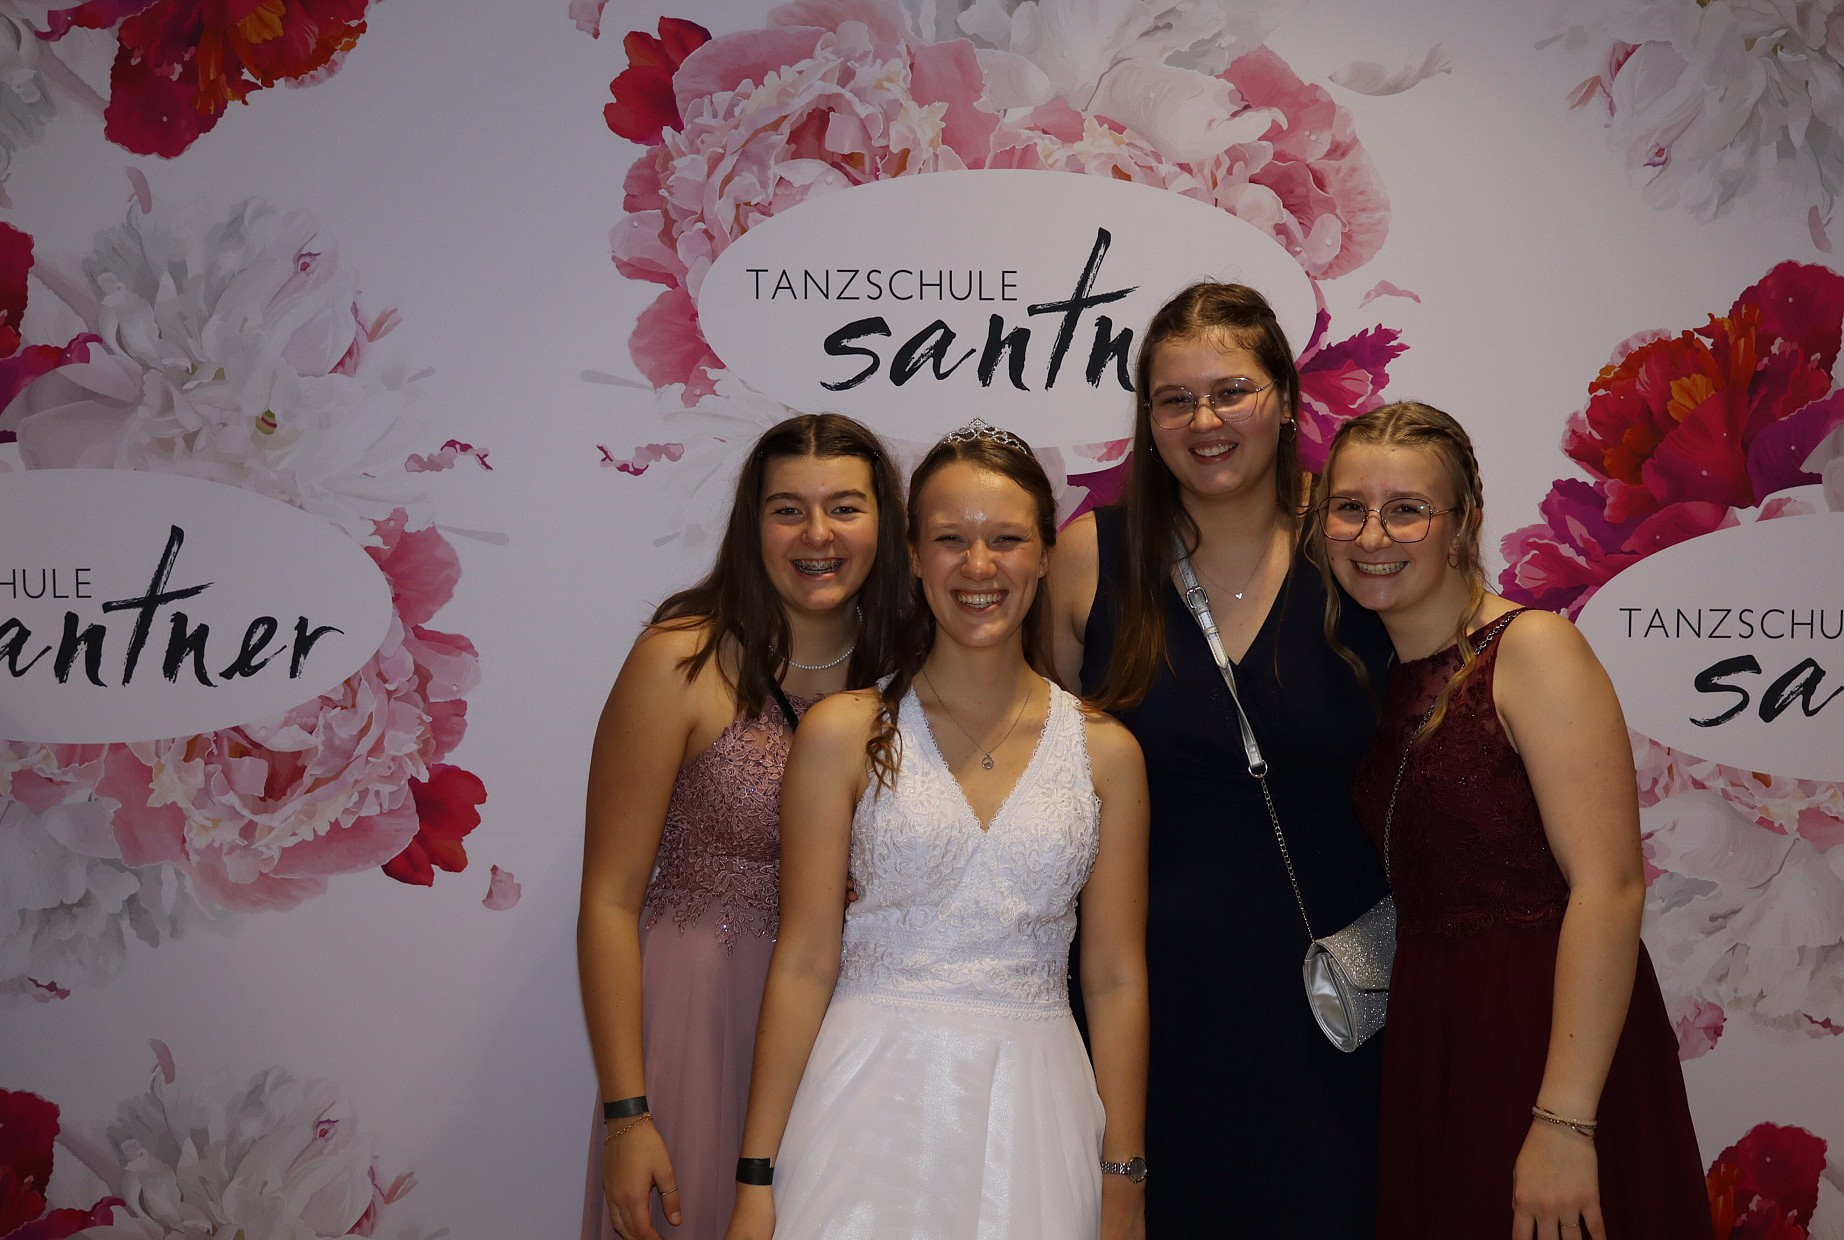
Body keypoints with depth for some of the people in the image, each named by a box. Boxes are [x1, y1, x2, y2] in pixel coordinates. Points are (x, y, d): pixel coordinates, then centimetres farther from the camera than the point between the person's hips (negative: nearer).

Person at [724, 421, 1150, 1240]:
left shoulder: (1104, 751, 3)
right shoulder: (844, 735, -2)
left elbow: (1116, 979, 5)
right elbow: (803, 963, -3)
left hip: (1032, 1112, 2)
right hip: (875, 1106, -1)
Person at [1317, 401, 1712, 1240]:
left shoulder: (1532, 650, -12)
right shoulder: (1375, 675, 9)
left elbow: (1609, 885, -21)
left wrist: (1565, 1119, -26)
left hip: (1545, 1037, -6)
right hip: (1429, 1045, 6)